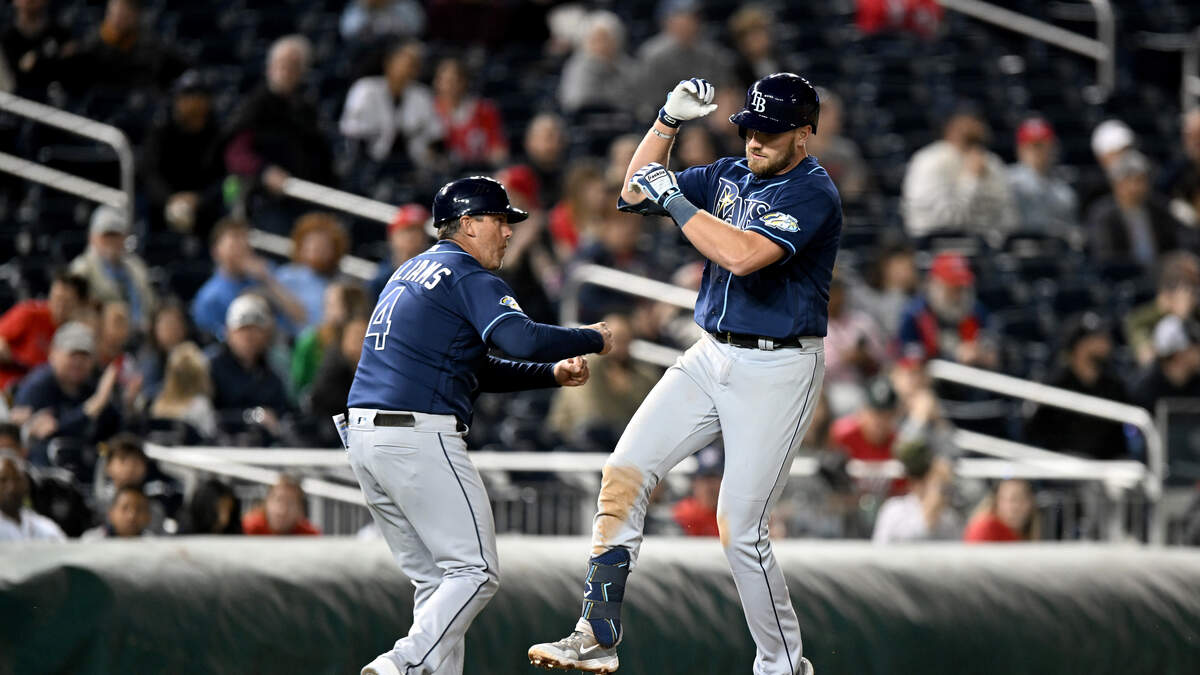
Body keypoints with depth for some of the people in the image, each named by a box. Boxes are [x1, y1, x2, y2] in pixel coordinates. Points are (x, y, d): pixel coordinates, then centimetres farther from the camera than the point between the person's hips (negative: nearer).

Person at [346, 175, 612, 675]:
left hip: (363, 435, 9)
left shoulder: (412, 272, 25)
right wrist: (593, 339, -6)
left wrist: (553, 374, 17)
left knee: (436, 579, 12)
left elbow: (478, 369, 27)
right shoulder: (469, 276, -5)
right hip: (419, 435, -9)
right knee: (475, 572, -7)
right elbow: (520, 338, -22)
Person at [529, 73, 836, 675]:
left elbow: (743, 255, -29)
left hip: (777, 371, -7)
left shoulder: (812, 192, -14)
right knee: (625, 471, -5)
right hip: (712, 356, 7)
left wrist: (674, 199, -20)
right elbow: (636, 192, 15)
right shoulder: (731, 175, 10)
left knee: (739, 529, -9)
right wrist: (667, 122, 2)